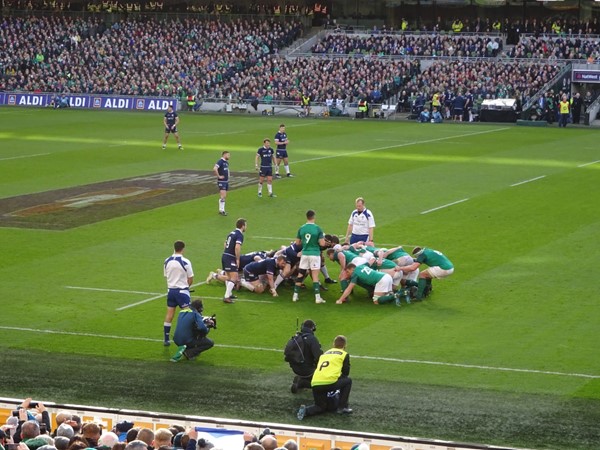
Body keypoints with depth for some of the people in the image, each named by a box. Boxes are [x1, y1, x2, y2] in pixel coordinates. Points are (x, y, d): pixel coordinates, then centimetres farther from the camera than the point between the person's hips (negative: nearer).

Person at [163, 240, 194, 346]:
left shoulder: (167, 261, 1)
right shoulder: (185, 262, -14)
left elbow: (166, 276, 9)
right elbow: (190, 279, -9)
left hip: (171, 290, 5)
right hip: (182, 291, -5)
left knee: (169, 314, 10)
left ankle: (166, 339, 14)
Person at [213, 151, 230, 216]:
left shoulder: (226, 162, 14)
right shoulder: (220, 162, -15)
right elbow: (215, 169, -29)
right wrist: (218, 176, -21)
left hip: (226, 181, 9)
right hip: (221, 181, -9)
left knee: (224, 196, 11)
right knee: (223, 195, -13)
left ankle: (221, 209, 18)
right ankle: (221, 210, -9)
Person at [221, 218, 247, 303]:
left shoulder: (232, 233, 15)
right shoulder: (240, 235, -12)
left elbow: (225, 244, 24)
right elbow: (237, 247, -24)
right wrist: (238, 259, -16)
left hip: (225, 255, 9)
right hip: (231, 258, -9)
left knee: (229, 276, 21)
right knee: (234, 277, -10)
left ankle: (229, 294, 32)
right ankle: (226, 297, -17)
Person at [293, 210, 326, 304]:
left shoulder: (301, 228, 0)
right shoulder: (317, 228, -10)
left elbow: (297, 243, 7)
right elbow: (322, 243, -12)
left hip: (305, 254, 3)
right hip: (315, 254, -3)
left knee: (300, 275, 12)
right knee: (315, 276, -1)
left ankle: (295, 296, 14)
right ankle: (317, 298, -3)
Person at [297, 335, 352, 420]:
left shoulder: (324, 354, 28)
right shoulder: (344, 354, 14)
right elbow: (346, 372, 14)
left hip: (315, 384, 5)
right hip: (330, 383, -5)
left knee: (321, 407, 24)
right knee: (348, 381, 23)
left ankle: (306, 410, -5)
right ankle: (342, 407, 18)